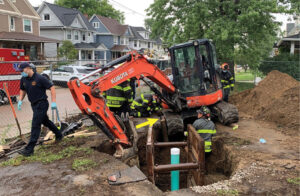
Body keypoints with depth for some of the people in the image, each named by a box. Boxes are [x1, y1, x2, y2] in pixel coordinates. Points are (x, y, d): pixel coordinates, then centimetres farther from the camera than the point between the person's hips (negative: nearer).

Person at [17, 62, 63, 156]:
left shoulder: (40, 78, -17)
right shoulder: (23, 79, 4)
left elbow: (52, 87, -15)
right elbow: (22, 90, 20)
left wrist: (53, 102, -21)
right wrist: (20, 100, 4)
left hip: (41, 104, -8)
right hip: (34, 105, 8)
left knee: (35, 125, -10)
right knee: (46, 121, 20)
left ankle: (29, 149, -8)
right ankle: (59, 135, 40)